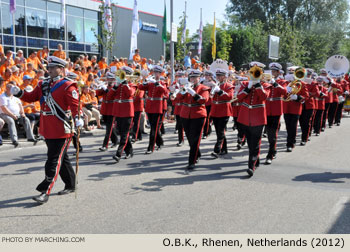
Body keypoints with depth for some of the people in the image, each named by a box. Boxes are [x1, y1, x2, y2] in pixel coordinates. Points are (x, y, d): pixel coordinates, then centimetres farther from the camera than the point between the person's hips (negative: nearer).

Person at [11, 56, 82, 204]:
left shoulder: (68, 86, -10)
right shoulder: (43, 85, 12)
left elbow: (75, 104, -18)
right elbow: (31, 97, 15)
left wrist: (77, 119, -34)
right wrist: (19, 93, -3)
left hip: (62, 131, -8)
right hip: (47, 130, 8)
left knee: (54, 161, -5)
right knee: (62, 158, 17)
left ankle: (45, 192, -1)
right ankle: (70, 185, 31)